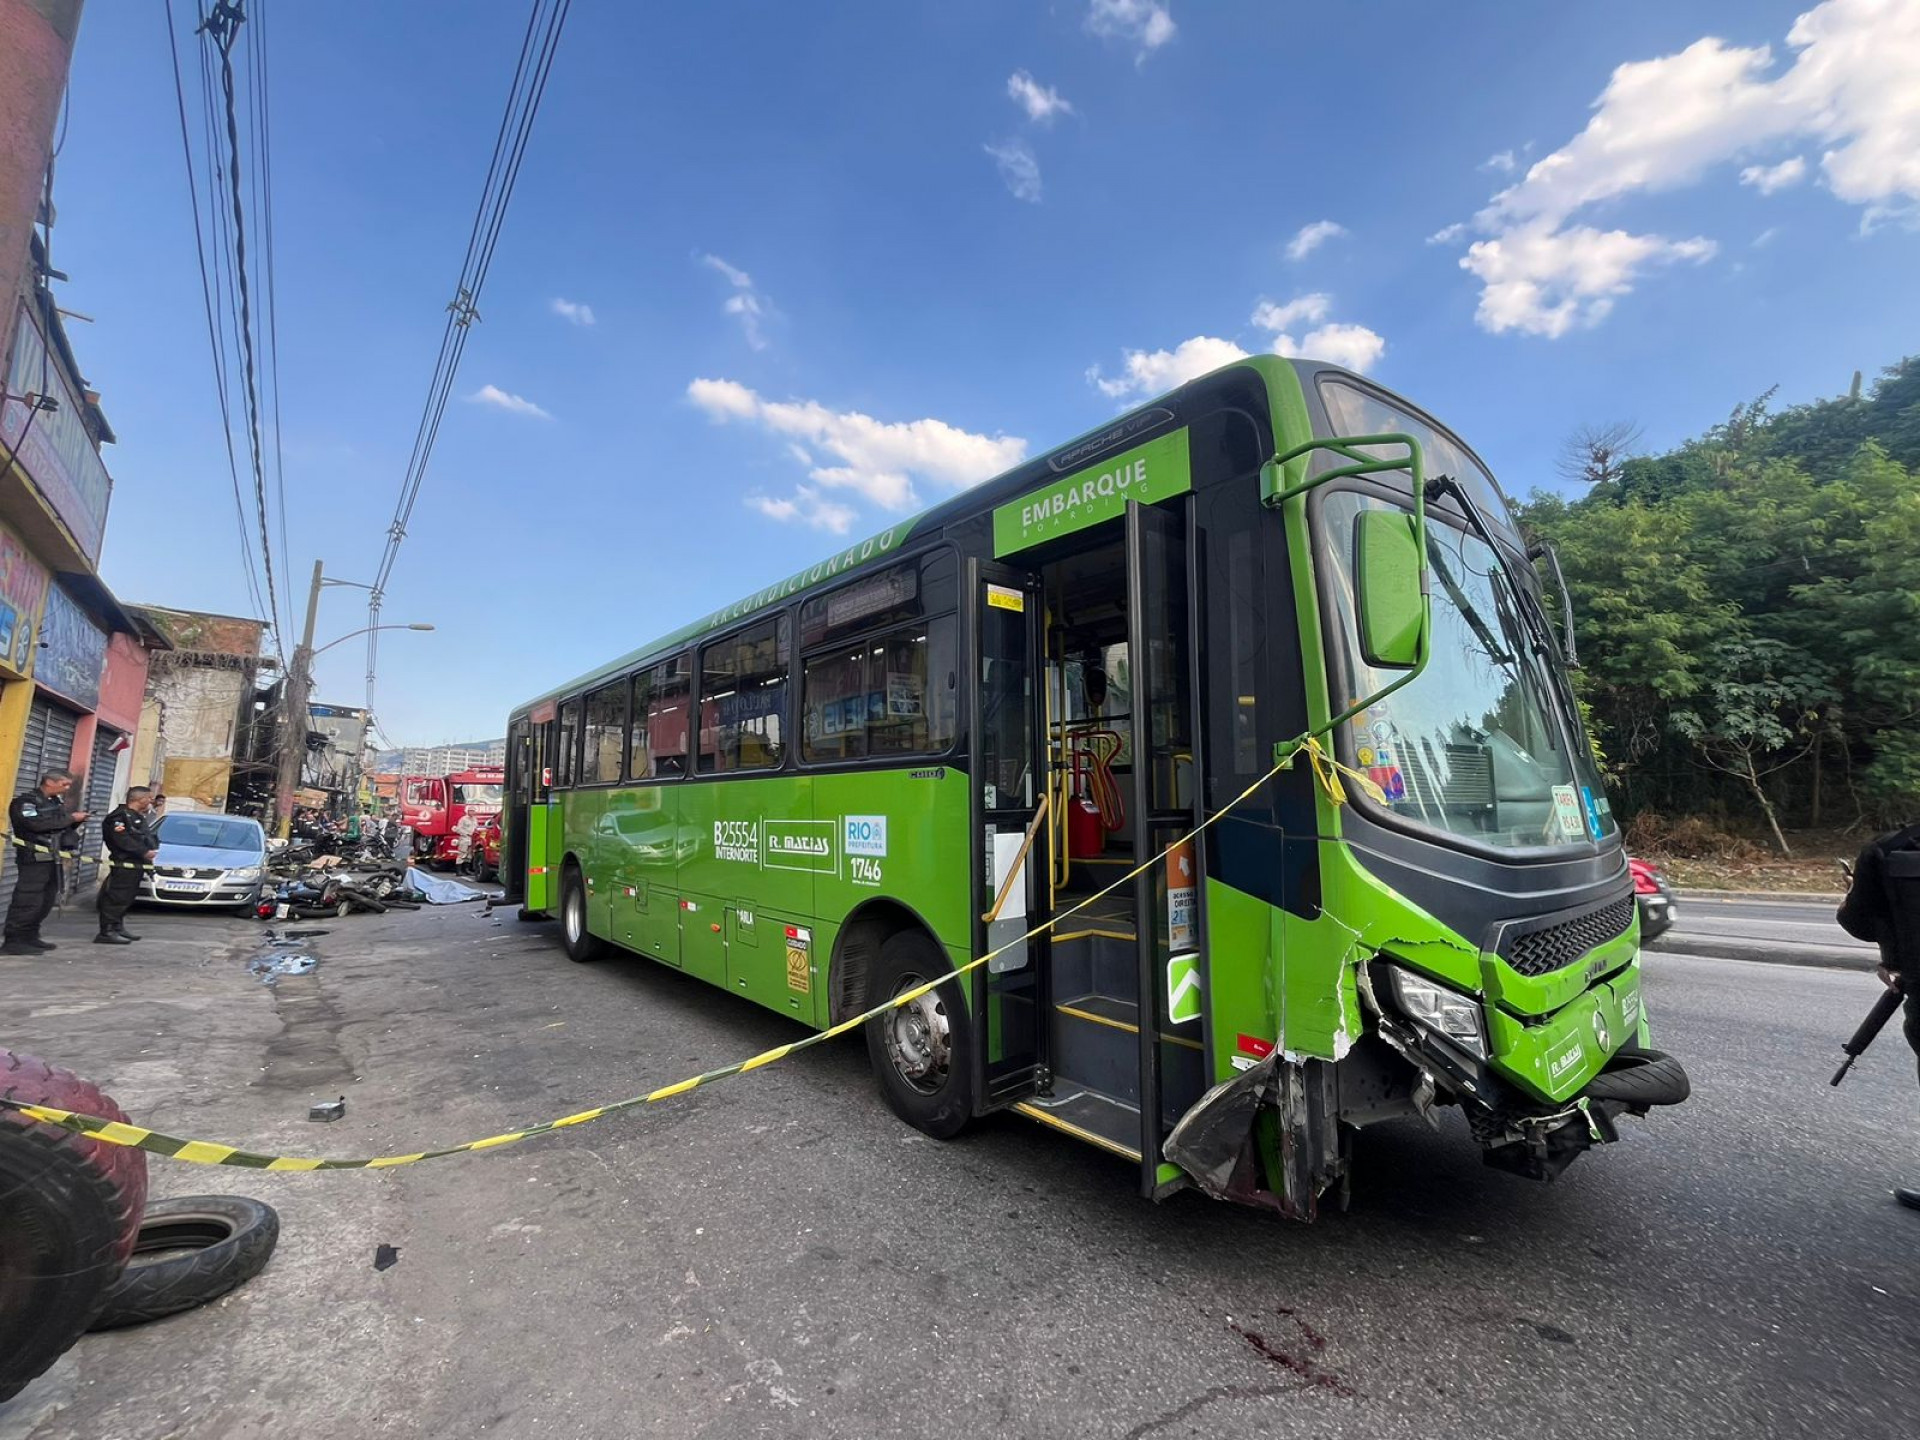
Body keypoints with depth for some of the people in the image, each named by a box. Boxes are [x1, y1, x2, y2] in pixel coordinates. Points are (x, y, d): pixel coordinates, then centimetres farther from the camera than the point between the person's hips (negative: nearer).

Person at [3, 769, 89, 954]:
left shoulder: (57, 802, 17)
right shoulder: (25, 800, -9)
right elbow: (37, 824, -23)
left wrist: (76, 821, 4)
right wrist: (71, 818, -16)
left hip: (53, 858, 8)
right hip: (34, 858, -8)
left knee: (46, 901, 10)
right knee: (28, 901, -10)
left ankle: (30, 938, 18)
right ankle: (13, 942, -6)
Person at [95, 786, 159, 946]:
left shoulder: (138, 817, 21)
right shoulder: (120, 816, -10)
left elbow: (149, 837, 21)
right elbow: (122, 839, -21)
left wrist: (152, 848, 0)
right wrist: (144, 852, -21)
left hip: (135, 865, 10)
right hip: (124, 865, -10)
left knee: (125, 899, 15)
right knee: (116, 898, -9)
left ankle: (118, 929, 23)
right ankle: (107, 932, -8)